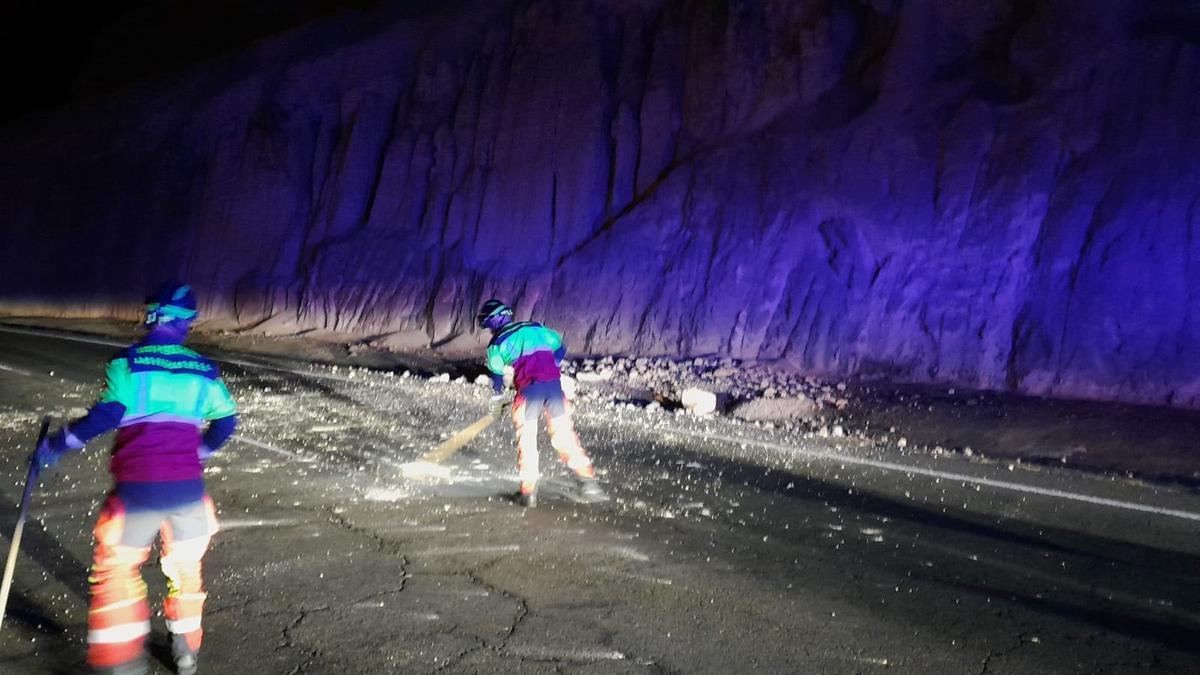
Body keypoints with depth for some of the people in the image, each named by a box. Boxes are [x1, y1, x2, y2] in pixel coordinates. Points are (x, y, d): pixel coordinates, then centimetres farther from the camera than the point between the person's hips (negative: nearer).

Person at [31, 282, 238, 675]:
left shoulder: (128, 362, -3)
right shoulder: (204, 370, 8)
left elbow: (107, 415, -13)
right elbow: (226, 420, 12)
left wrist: (55, 446, -2)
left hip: (139, 490, -3)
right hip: (189, 488, 4)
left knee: (115, 569, 13)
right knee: (185, 568, 21)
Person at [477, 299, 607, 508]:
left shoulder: (497, 343, 10)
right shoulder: (536, 328, 19)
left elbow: (497, 376, 14)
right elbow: (559, 349, 22)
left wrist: (497, 402, 28)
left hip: (528, 388, -3)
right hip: (554, 383, 3)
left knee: (527, 439, 10)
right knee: (565, 435, 10)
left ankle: (528, 492, 9)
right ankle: (588, 481, 5)